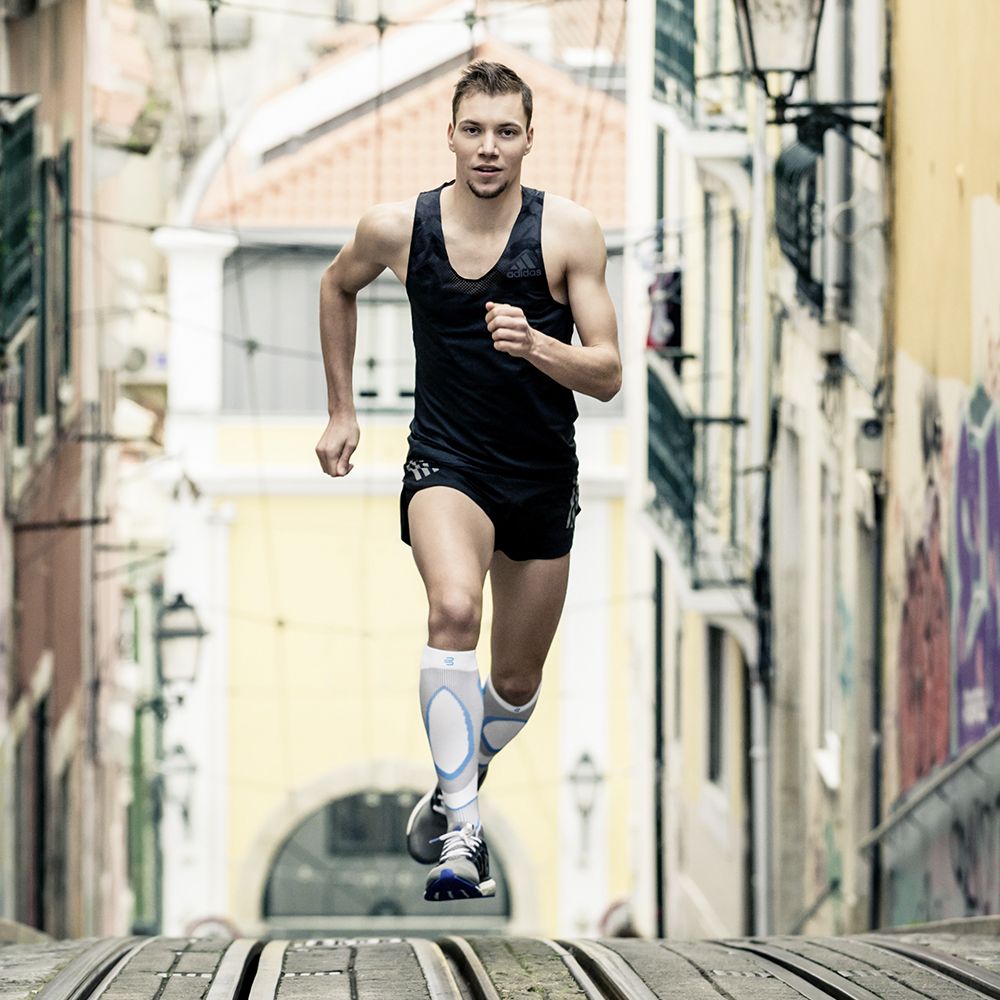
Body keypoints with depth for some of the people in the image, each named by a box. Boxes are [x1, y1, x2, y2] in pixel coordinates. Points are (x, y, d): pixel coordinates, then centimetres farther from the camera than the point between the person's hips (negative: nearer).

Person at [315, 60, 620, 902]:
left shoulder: (569, 232, -11)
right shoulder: (397, 228, -8)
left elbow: (607, 376, -11)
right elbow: (338, 287, 16)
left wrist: (534, 344, -30)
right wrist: (342, 410, 16)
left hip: (543, 476, 2)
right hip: (446, 461, -2)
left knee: (517, 687, 12)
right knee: (454, 608, -32)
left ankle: (455, 788, 45)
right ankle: (460, 834, -33)